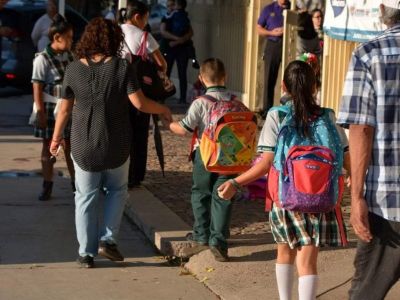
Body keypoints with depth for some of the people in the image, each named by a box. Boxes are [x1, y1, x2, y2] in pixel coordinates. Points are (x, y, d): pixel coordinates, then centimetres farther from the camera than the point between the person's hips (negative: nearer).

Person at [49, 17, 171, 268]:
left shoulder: (74, 69, -5)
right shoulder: (123, 67, -10)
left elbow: (65, 108, 1)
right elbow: (139, 103, -13)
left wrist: (57, 137, 14)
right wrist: (163, 109, 5)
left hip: (84, 146, 1)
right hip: (116, 146, -1)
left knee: (86, 198, 11)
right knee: (117, 191, 21)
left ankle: (87, 253, 13)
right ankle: (108, 239, 9)